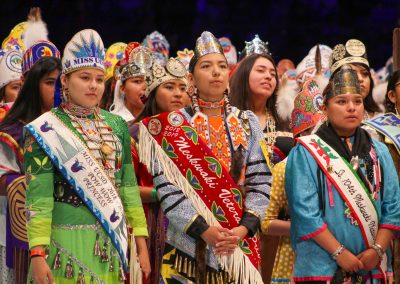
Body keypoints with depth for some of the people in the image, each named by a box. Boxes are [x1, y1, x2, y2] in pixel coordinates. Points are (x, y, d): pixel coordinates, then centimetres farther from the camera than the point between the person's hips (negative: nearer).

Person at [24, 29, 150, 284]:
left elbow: (128, 186, 11)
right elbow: (38, 196, -12)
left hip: (112, 242, 5)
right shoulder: (46, 130, -6)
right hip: (67, 242, -4)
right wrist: (38, 253, -20)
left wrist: (141, 243, 6)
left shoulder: (116, 125, 9)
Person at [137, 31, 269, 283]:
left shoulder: (248, 123, 10)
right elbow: (166, 185, -8)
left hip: (239, 245, 2)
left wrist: (244, 228, -11)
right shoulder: (173, 125, 1)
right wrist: (203, 229, -17)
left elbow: (259, 182, 4)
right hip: (188, 244, -2)